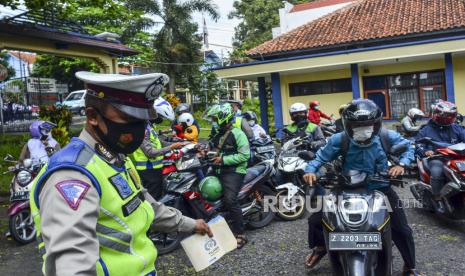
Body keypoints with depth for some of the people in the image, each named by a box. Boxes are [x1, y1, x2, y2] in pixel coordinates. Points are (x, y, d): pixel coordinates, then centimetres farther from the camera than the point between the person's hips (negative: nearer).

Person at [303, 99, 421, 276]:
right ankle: (320, 246, 32)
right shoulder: (339, 140, -14)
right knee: (315, 220, -4)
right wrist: (310, 170, -24)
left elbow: (408, 147, 7)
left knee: (402, 229, 1)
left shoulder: (387, 137, -10)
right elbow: (322, 156, -4)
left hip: (379, 189, 0)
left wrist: (401, 164, -12)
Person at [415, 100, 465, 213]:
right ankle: (438, 199, -17)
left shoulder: (456, 128, 18)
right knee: (437, 172, -34)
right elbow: (418, 144, 3)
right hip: (436, 158, -3)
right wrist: (425, 151, -19)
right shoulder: (426, 130, 10)